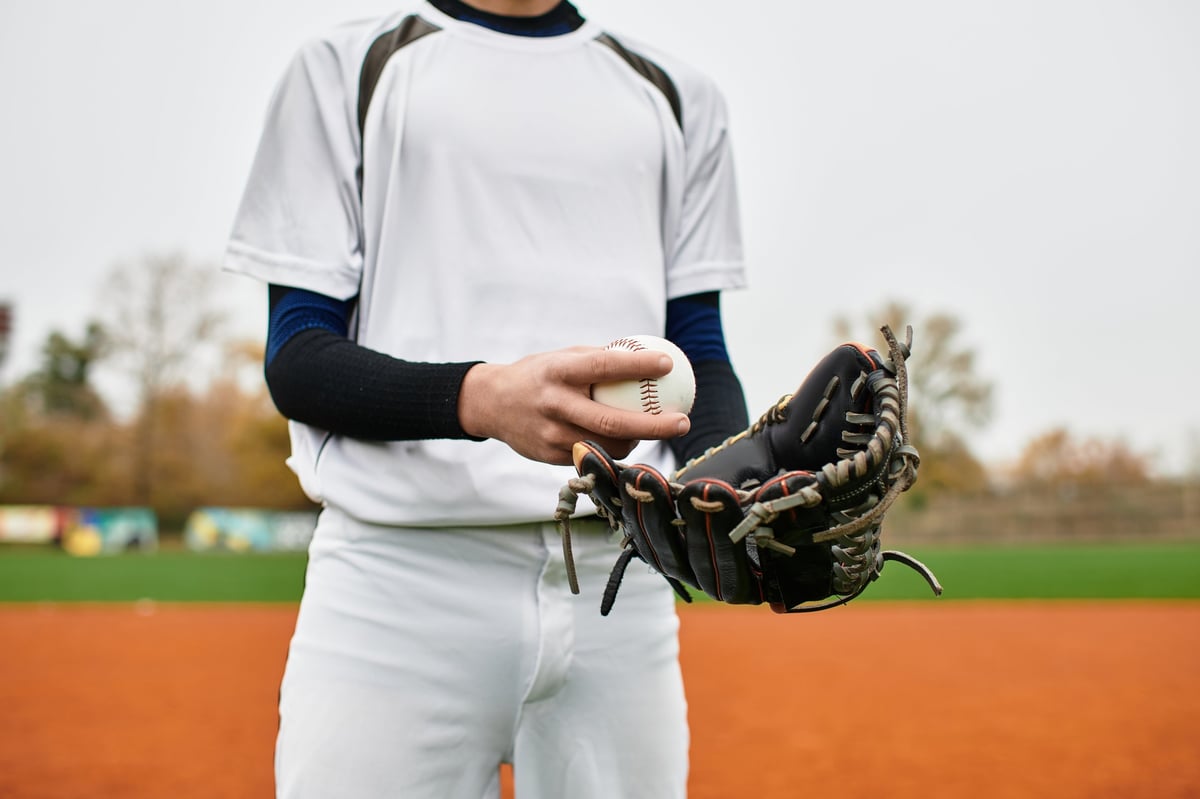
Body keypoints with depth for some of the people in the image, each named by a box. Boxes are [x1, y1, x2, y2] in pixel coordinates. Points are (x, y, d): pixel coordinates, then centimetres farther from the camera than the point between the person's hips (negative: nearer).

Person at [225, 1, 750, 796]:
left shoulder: (678, 95, 16)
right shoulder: (349, 67, 7)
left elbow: (700, 354, 13)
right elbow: (296, 356, -1)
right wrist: (478, 399, -21)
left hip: (621, 578, 3)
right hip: (400, 573, -2)